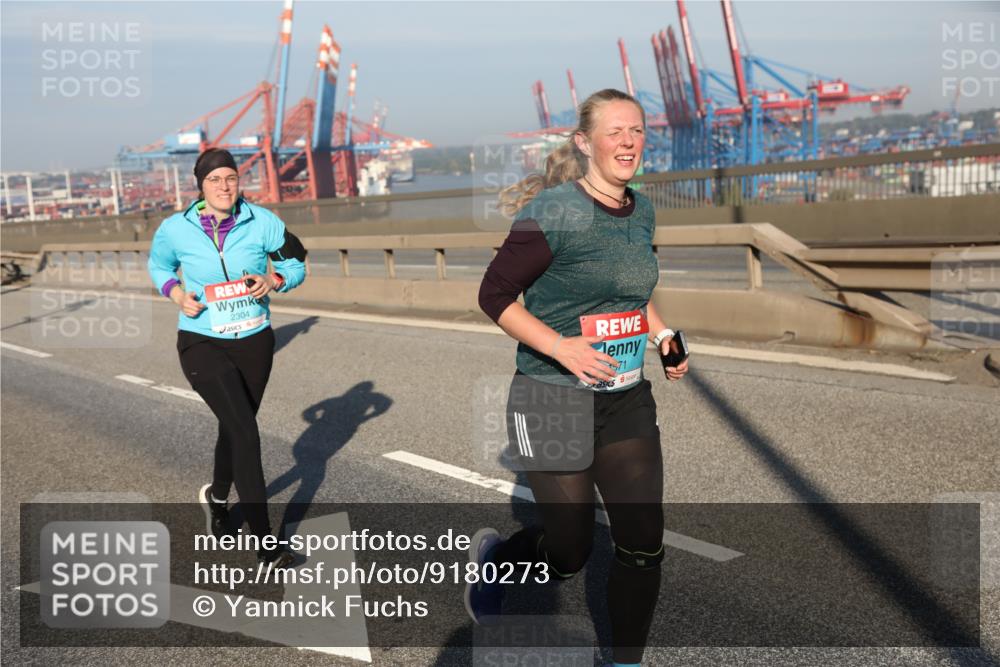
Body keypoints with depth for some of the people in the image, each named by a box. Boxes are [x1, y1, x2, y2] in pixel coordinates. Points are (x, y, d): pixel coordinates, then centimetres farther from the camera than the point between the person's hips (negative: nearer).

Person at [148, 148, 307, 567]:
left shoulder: (262, 222, -8)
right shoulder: (175, 229, -7)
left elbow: (296, 263, 4)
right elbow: (158, 265, 13)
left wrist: (274, 280, -17)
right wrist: (176, 294, -7)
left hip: (255, 343, 3)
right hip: (202, 344, -3)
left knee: (235, 428, 19)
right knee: (245, 431, -19)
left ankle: (217, 497, 51)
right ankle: (265, 541, -11)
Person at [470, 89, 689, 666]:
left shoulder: (642, 211, 6)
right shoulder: (554, 212, -16)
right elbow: (494, 295, -13)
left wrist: (662, 334, 6)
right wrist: (560, 347, -23)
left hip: (629, 400, 6)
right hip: (555, 402, -6)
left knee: (644, 542, 3)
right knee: (569, 554, 4)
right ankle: (492, 554, 38)